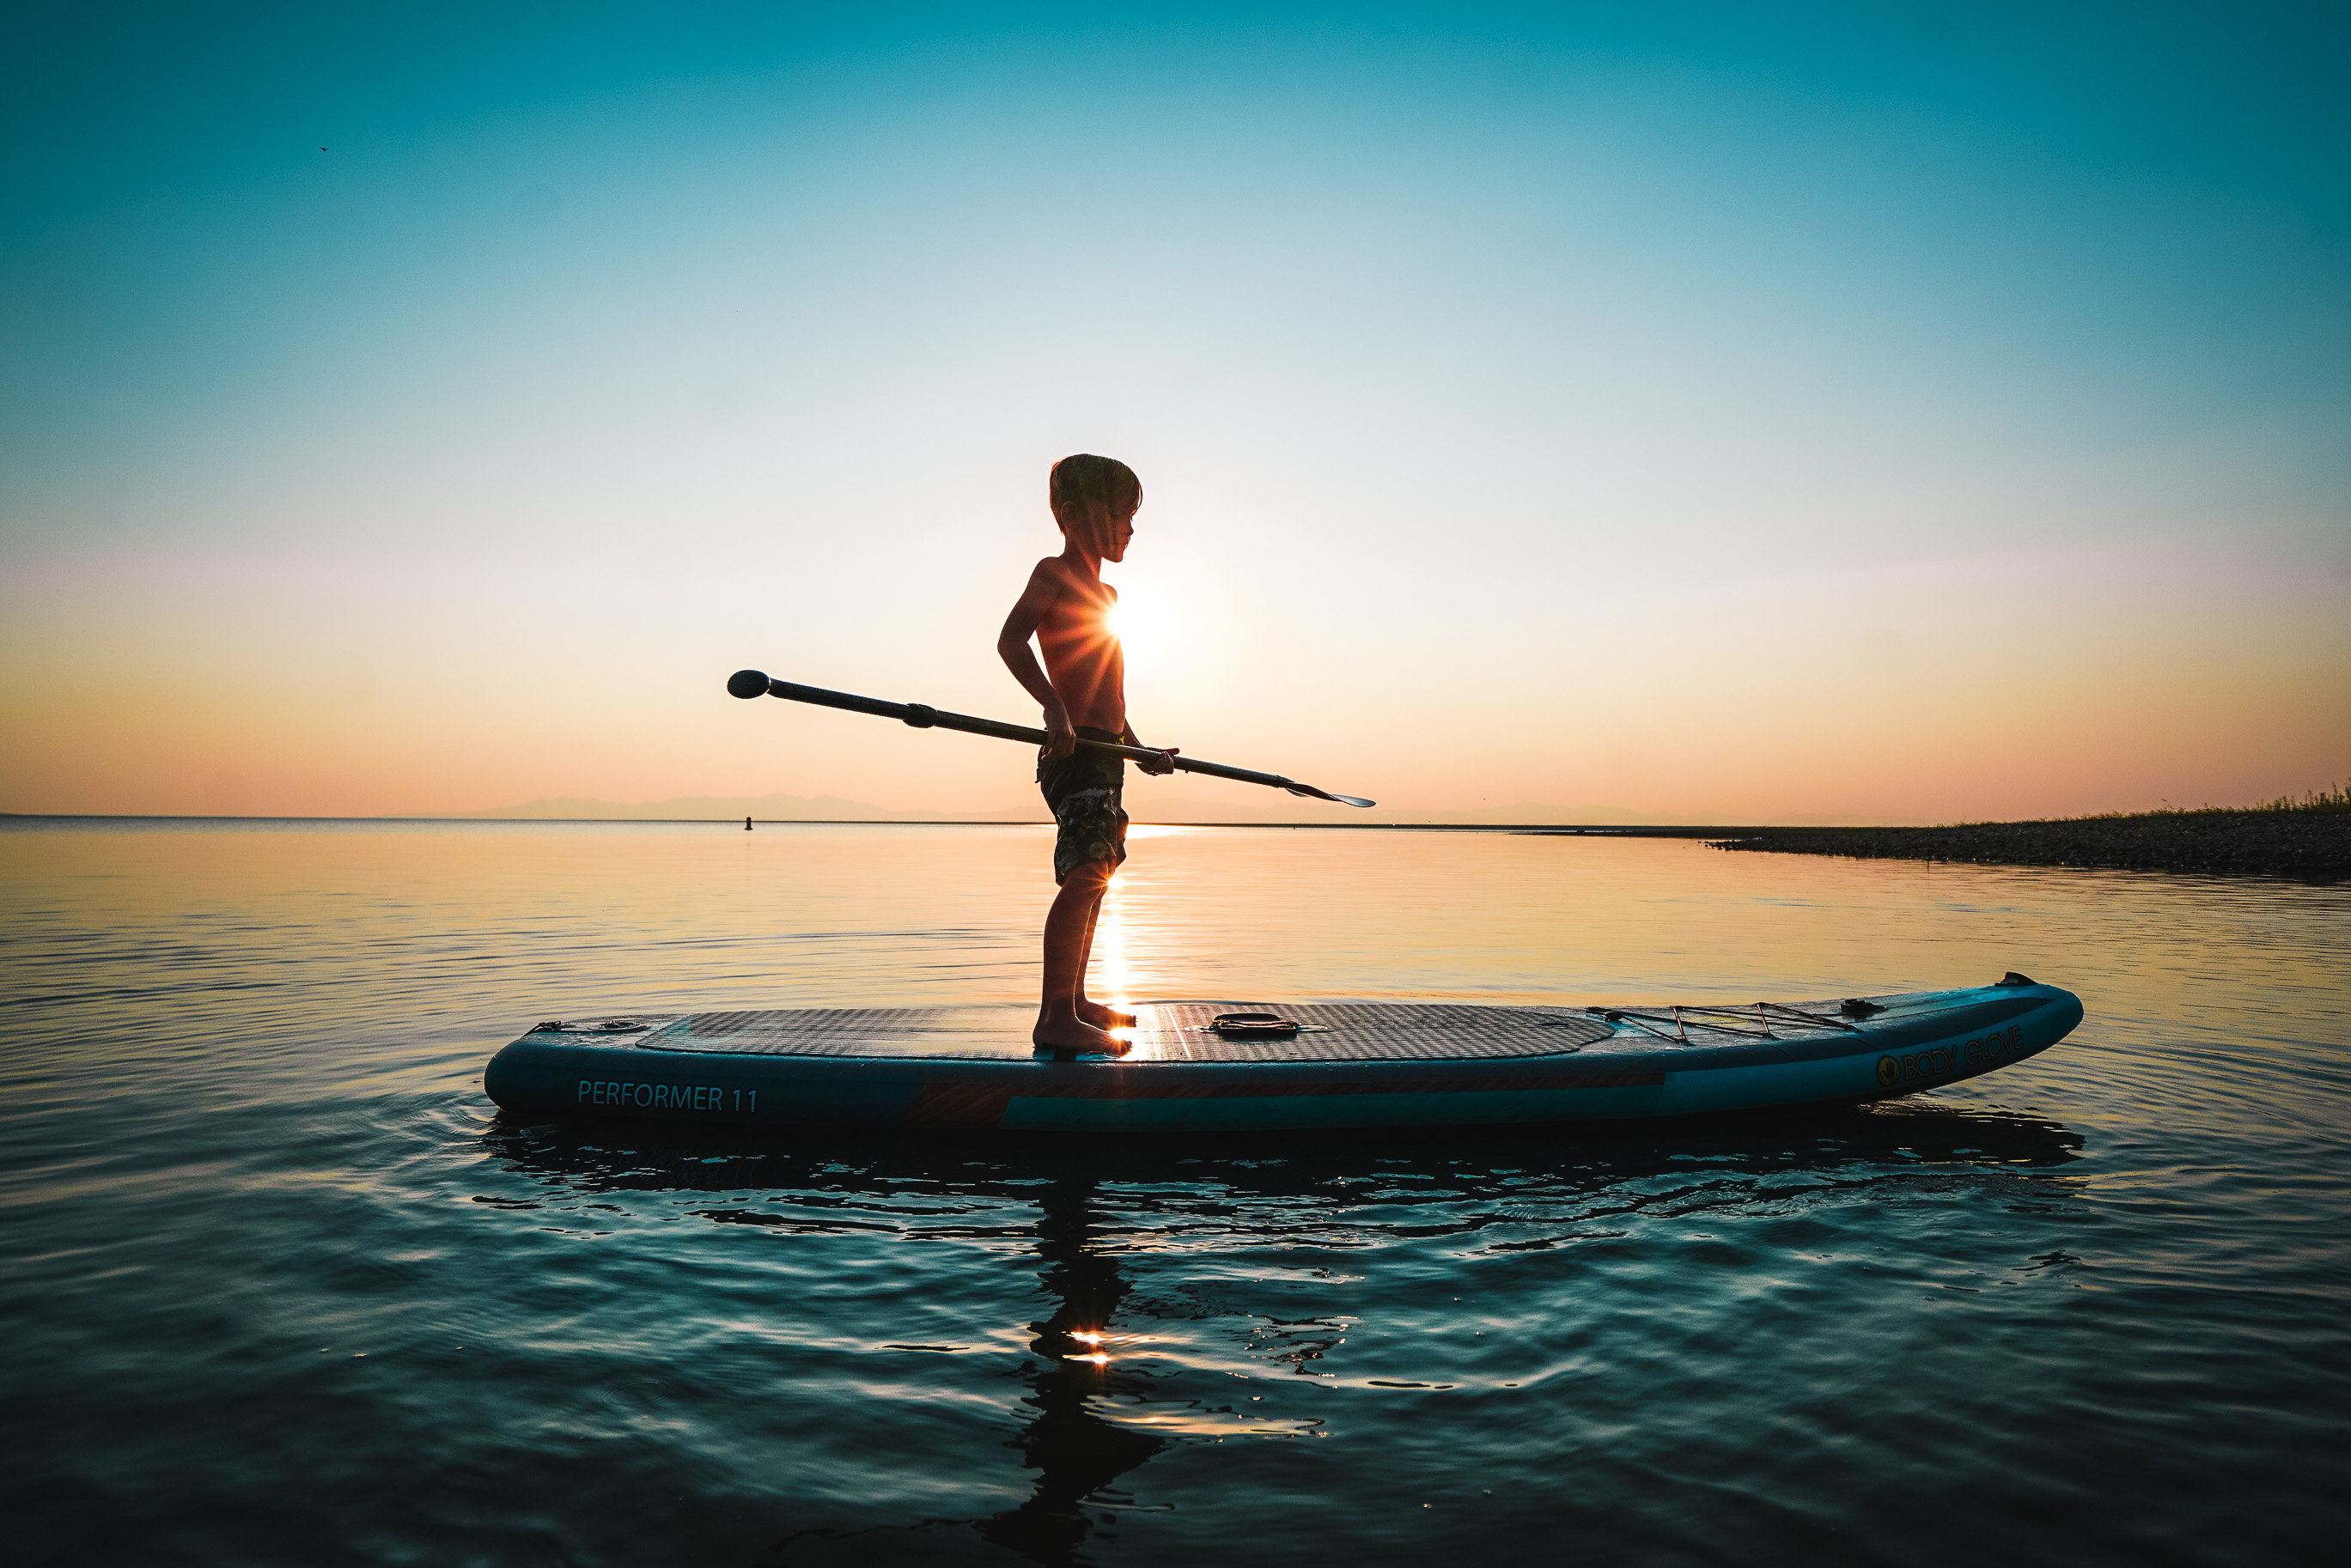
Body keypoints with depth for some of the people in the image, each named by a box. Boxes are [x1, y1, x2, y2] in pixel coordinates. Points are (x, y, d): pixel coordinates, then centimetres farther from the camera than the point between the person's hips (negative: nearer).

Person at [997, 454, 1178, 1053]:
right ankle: (1055, 1018, -20)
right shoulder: (1055, 572, -4)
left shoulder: (1104, 592, 24)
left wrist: (1138, 748, 25)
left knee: (1095, 877, 14)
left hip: (1105, 752, 10)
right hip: (1074, 752, -10)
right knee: (1084, 874, -19)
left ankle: (1074, 1000, 24)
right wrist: (1053, 706, -30)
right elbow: (1010, 639, -19)